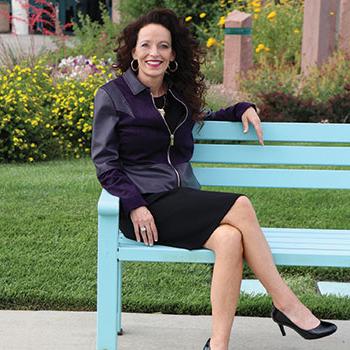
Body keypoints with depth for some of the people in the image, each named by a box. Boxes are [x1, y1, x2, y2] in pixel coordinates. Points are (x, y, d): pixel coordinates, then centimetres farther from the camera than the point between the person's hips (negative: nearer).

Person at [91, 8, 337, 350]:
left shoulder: (178, 95, 18)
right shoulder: (112, 96, 2)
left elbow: (203, 118, 39)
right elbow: (104, 162, -2)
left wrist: (242, 109, 19)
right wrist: (135, 205, -16)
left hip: (183, 200, 5)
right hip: (145, 205, -5)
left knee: (230, 239, -30)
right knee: (240, 206, -26)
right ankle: (286, 304, -17)